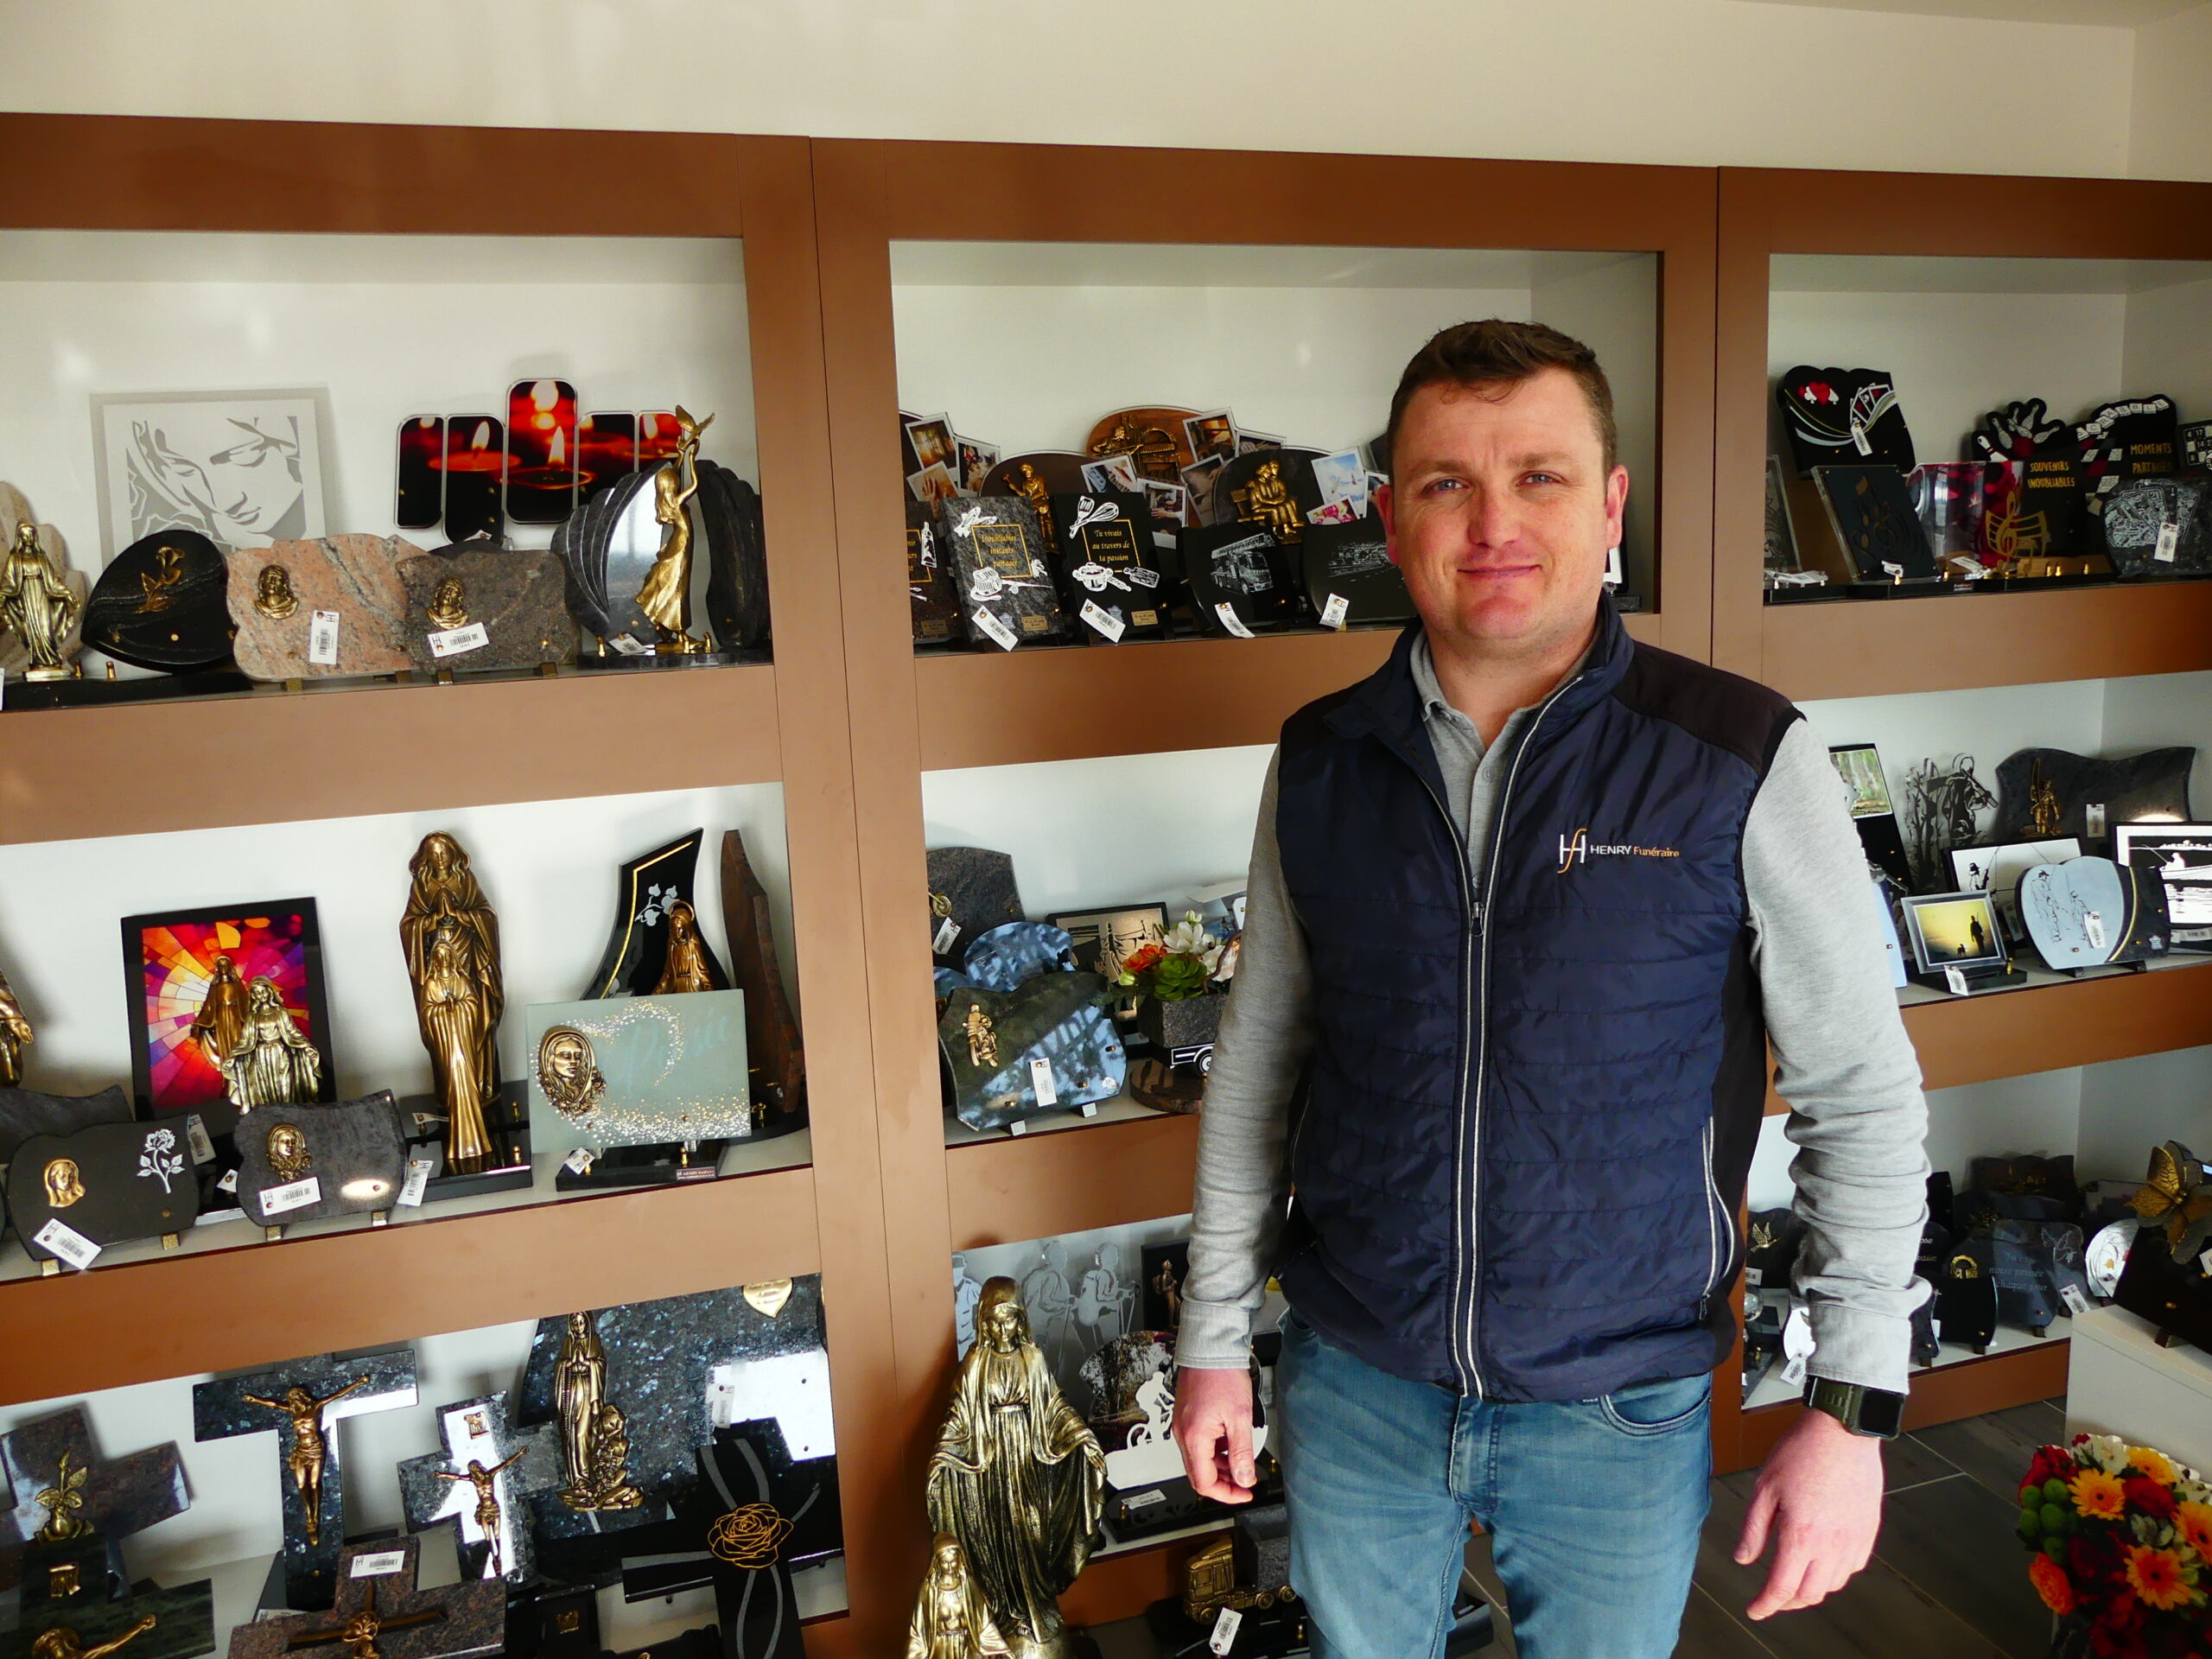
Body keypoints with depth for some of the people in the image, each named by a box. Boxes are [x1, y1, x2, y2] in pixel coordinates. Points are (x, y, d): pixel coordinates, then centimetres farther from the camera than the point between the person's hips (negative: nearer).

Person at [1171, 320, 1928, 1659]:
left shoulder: (1743, 763, -13)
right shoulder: (1319, 763, -4)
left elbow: (1862, 1096, -7)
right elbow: (1259, 1061, 4)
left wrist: (1854, 1408, -10)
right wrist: (1216, 1338, 7)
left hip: (1620, 1410, -2)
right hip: (1356, 1383, 3)